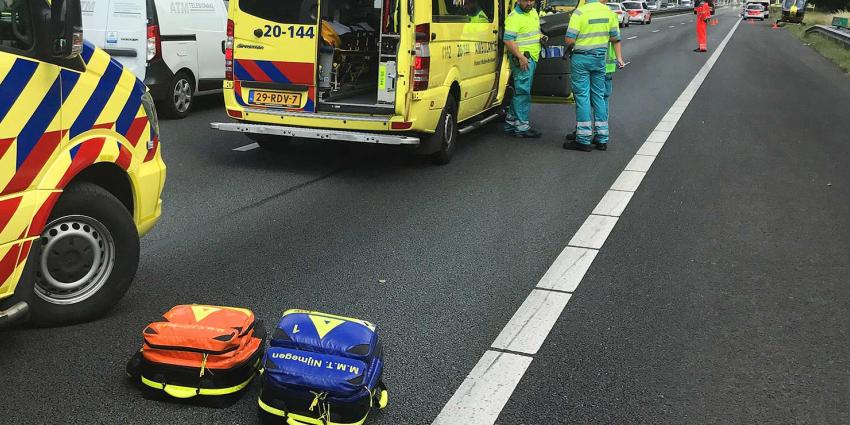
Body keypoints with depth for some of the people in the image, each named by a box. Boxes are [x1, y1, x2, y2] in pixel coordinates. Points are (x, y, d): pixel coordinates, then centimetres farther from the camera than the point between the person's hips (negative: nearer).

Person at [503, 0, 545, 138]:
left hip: (532, 58, 9)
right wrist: (520, 57, -27)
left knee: (519, 92, 14)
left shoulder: (534, 12, 16)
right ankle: (522, 126, -2)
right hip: (522, 59, -9)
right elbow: (508, 40, -21)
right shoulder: (514, 17, -14)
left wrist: (541, 37, 11)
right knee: (523, 92, -7)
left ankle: (510, 123, 23)